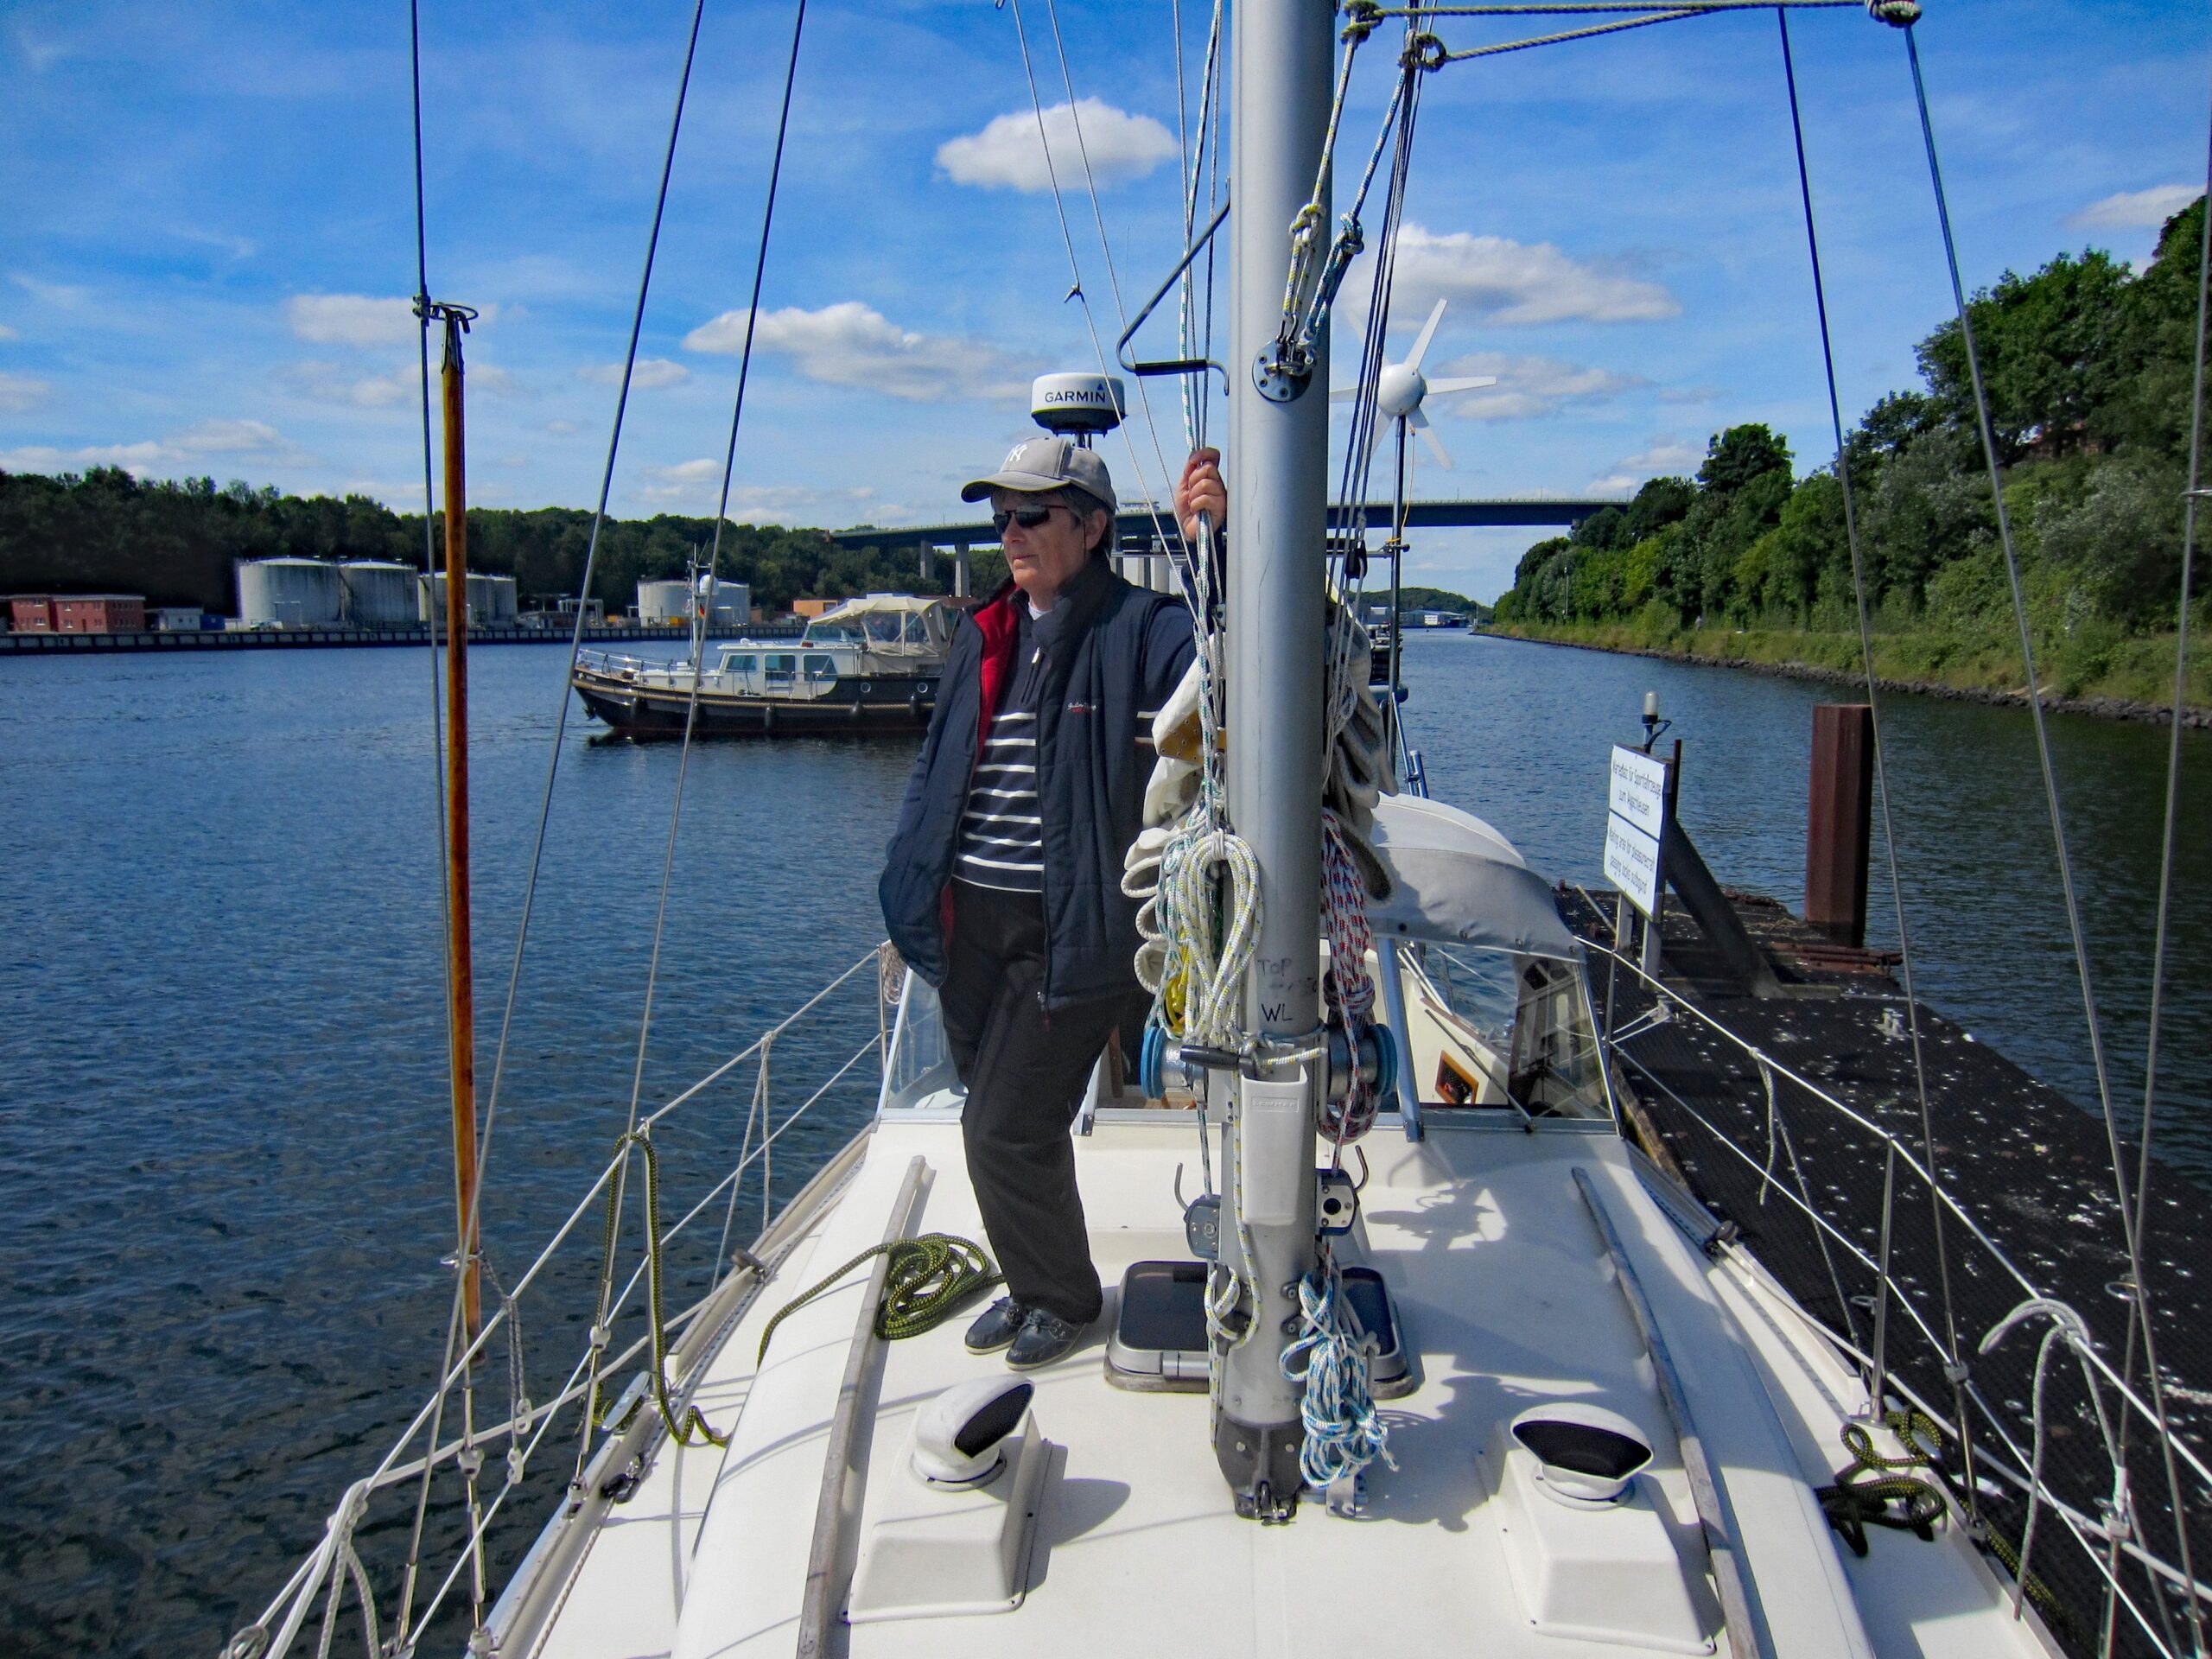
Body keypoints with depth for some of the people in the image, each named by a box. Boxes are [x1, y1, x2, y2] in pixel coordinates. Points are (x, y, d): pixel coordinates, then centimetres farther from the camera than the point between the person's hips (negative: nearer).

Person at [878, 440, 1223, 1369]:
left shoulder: (1139, 628, -8)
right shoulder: (985, 637, 12)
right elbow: (936, 770, 18)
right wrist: (913, 890, 11)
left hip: (1070, 933, -7)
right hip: (971, 925, 7)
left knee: (1007, 1133, -3)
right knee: (1009, 1124, 18)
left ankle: (1063, 1299, 23)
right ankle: (1033, 1283, 40)